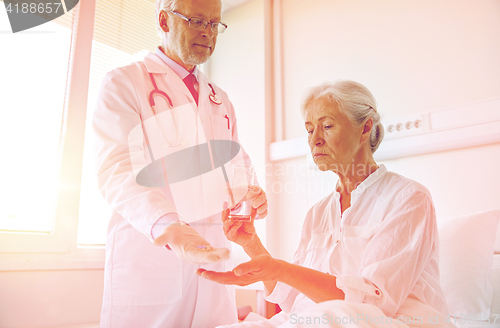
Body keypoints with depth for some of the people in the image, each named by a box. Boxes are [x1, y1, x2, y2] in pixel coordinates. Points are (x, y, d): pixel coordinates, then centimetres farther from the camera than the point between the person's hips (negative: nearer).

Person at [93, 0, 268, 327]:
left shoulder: (220, 100, 19)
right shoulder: (123, 83, -1)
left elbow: (236, 161, 24)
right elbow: (117, 171, -13)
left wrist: (250, 192, 0)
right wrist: (167, 227, -30)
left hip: (212, 250, 5)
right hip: (147, 246, -5)